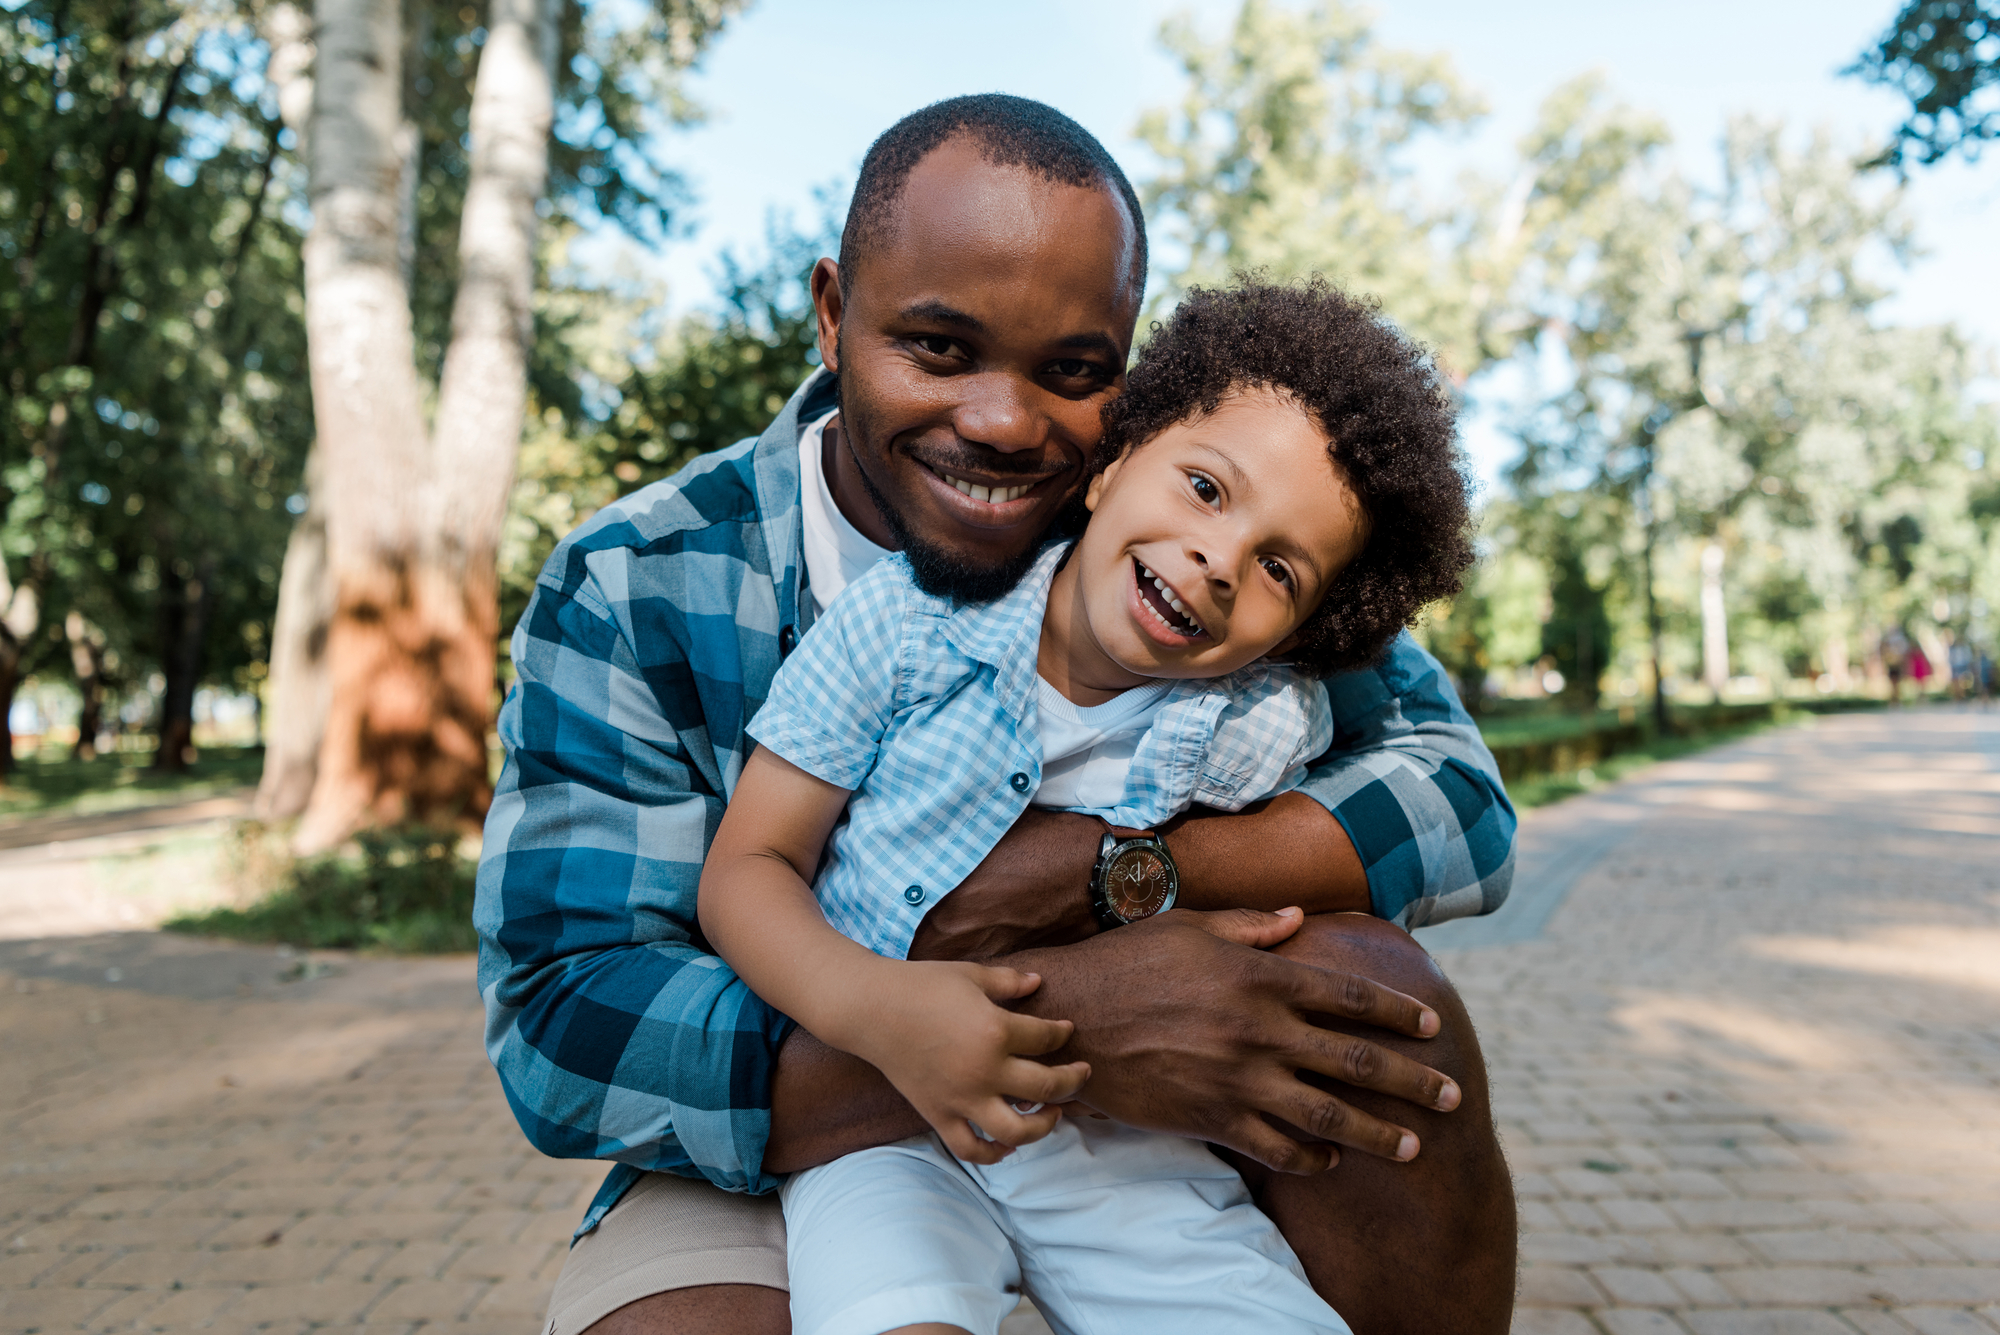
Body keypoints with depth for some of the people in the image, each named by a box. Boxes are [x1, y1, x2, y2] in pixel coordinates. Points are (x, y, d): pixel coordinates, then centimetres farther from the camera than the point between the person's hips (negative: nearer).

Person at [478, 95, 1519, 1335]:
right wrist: (1058, 1013, -34)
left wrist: (1094, 866, -30)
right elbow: (559, 1031, -22)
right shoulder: (633, 592, -15)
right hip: (797, 1140, -1)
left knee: (1371, 986, -24)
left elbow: (1462, 801, -14)